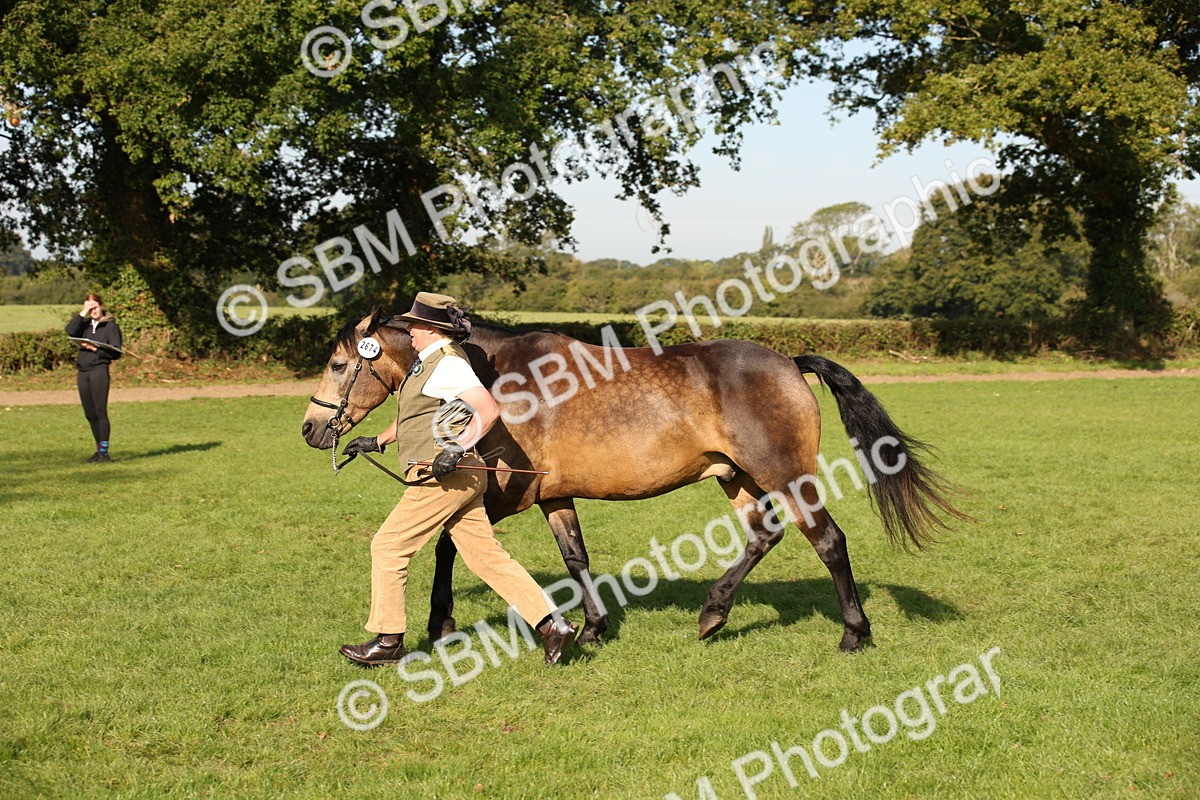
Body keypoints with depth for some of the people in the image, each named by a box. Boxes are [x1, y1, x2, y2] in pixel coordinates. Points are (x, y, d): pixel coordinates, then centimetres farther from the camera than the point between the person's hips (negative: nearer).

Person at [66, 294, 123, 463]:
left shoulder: (111, 326, 2)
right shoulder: (85, 325, 16)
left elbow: (116, 352, -4)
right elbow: (70, 331, -4)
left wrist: (95, 349, -14)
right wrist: (83, 313, -4)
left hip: (99, 370, -5)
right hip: (82, 372, 5)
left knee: (100, 412, -8)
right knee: (89, 414, 7)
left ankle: (104, 452, -6)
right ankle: (99, 449, 16)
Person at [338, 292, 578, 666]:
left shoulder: (447, 364, -13)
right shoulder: (429, 362, 19)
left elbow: (489, 411, -23)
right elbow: (417, 416, 33)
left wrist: (457, 450, -28)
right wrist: (378, 441, 30)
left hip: (447, 476, -10)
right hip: (460, 479, 10)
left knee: (387, 546, -2)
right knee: (487, 556, 8)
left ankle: (388, 641, 6)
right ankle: (552, 625, 6)